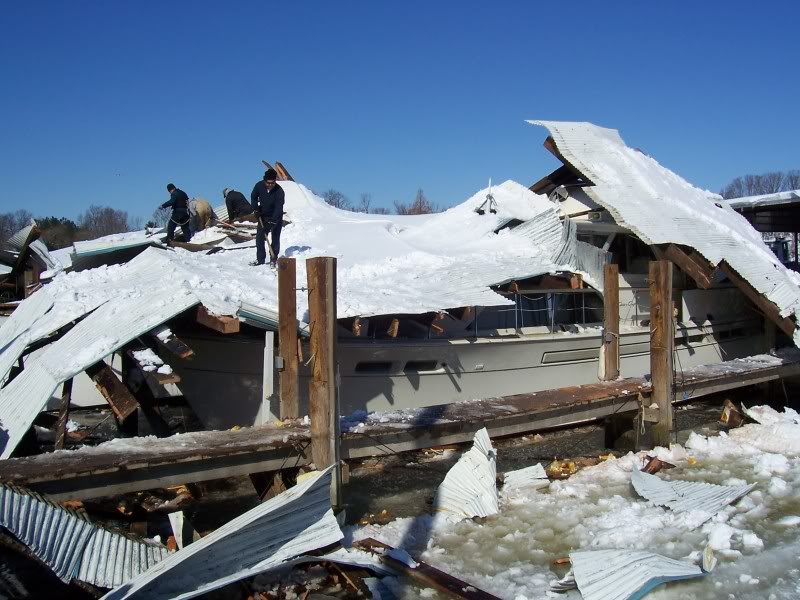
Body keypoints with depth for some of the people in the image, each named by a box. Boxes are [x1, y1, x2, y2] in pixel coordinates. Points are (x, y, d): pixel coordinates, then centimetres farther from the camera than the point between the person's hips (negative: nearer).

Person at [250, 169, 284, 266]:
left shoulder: (279, 191, -27)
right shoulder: (259, 186, -15)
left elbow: (279, 207, -31)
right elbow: (253, 197, 5)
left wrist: (273, 220, -39)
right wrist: (256, 208, -9)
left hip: (276, 218, -4)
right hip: (263, 216, 4)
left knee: (275, 239, -3)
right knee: (259, 237, 4)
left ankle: (273, 259, 6)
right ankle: (260, 259, 14)